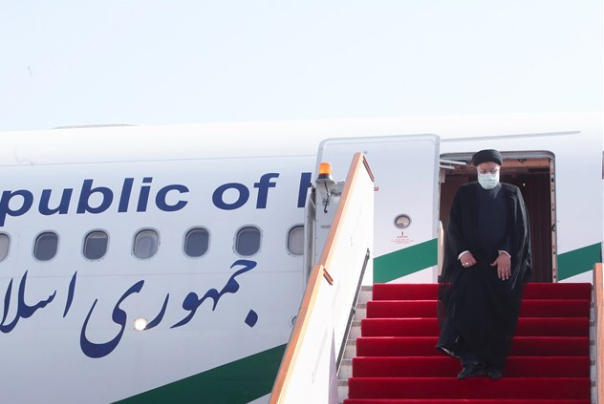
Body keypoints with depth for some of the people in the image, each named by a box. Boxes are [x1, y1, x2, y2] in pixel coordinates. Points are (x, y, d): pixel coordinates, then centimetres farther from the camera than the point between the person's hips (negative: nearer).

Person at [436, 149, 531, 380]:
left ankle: (494, 363, 2)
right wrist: (462, 252, -12)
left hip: (503, 263, 1)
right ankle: (470, 361, -21)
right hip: (470, 261, -1)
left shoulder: (512, 194, 10)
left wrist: (506, 253, -12)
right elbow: (454, 228, 4)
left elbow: (520, 229, 2)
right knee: (467, 307, -19)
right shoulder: (464, 194, 10)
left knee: (500, 315, -3)